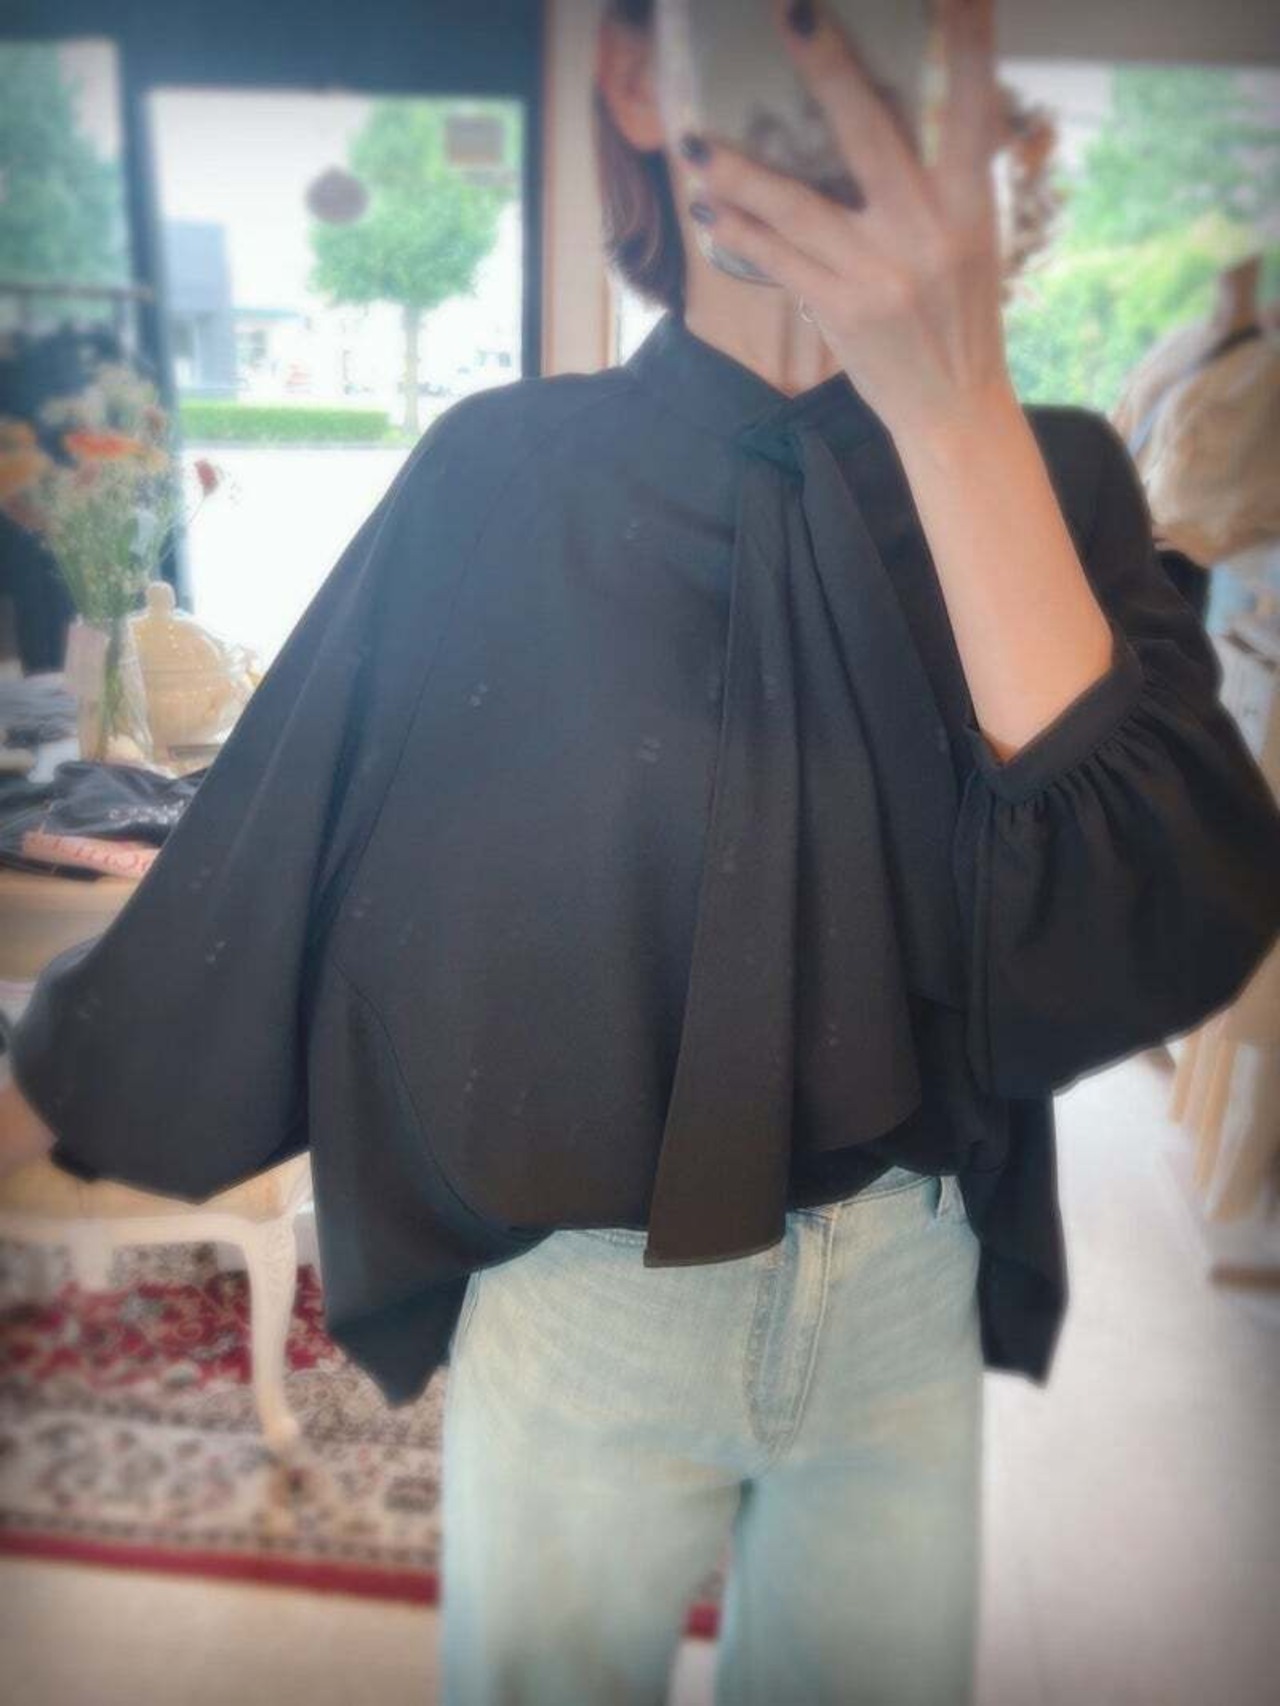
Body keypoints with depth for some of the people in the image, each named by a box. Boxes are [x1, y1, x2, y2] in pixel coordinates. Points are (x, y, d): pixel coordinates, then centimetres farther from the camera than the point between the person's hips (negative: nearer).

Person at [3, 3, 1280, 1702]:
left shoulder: (1045, 478, -7)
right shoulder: (506, 476, -11)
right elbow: (273, 827, -3)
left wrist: (952, 402, -30)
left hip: (911, 1304, 2)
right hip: (578, 1303, -1)